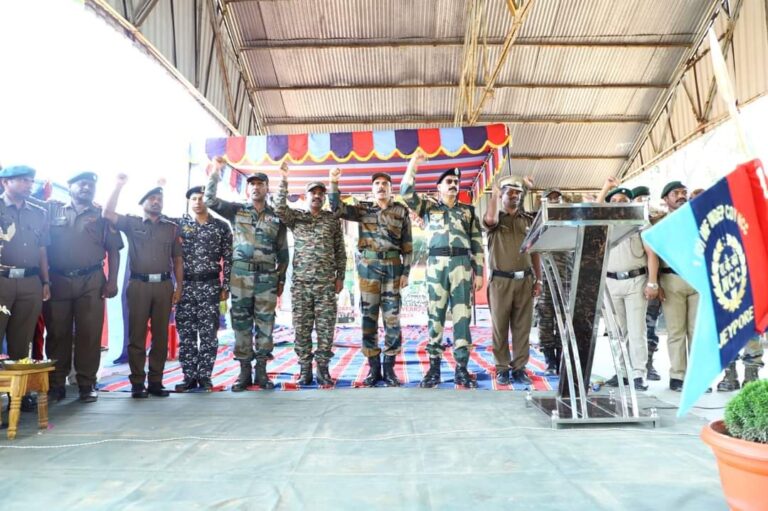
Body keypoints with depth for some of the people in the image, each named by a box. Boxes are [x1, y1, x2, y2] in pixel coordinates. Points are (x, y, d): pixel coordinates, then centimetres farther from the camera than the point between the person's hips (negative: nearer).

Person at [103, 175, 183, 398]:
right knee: (136, 335, 0)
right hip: (139, 285, -2)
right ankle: (137, 382, 7)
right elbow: (108, 213, -7)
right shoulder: (132, 223, 9)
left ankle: (156, 381, 11)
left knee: (161, 335, 4)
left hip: (164, 285, 2)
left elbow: (177, 259, 12)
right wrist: (119, 185, -10)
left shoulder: (172, 228, 13)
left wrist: (179, 286, 4)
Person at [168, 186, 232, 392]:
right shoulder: (178, 223, 8)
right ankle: (189, 376, 14)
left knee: (208, 334, 1)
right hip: (185, 286, 1)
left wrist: (225, 287, -2)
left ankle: (205, 376, 11)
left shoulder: (221, 226, 4)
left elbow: (228, 259, 3)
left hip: (210, 286, -1)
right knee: (185, 334, 5)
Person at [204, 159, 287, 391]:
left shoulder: (277, 217, 10)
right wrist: (216, 171, -2)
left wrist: (281, 279, 8)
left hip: (267, 277, 1)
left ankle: (261, 371, 12)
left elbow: (283, 252, 11)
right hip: (241, 275, 0)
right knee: (241, 323, 3)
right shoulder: (236, 210, 9)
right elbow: (210, 200, 0)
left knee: (265, 324, 3)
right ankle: (244, 371, 11)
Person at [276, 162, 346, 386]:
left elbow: (340, 251, 10)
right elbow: (280, 208, -11)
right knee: (302, 327, 3)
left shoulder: (333, 220, 10)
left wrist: (340, 276, 4)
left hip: (326, 283, 0)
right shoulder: (296, 217, 10)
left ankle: (323, 368, 10)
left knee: (326, 327, 0)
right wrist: (284, 180, -16)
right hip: (301, 282, 0)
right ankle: (305, 369, 12)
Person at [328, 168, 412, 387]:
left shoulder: (401, 211, 8)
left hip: (393, 267, 0)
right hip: (368, 267, 1)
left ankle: (389, 369, 9)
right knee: (369, 317, 2)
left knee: (392, 318, 0)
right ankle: (374, 369, 11)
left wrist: (406, 272, 0)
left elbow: (407, 245, 6)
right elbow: (337, 208, -2)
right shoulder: (362, 209, 10)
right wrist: (334, 182, -11)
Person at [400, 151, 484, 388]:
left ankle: (461, 369, 4)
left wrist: (479, 272, 5)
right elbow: (406, 194, -1)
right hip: (436, 264, 0)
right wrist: (413, 164, -8)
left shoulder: (468, 211, 18)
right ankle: (434, 368, 5)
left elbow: (477, 244, 13)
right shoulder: (428, 208, 16)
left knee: (462, 315, -2)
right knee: (435, 316, 0)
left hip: (462, 264, 1)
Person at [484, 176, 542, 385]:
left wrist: (538, 279, 5)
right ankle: (502, 368, 11)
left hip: (525, 280, 3)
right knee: (500, 326, 3)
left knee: (522, 327, 5)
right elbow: (490, 219, -23)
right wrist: (494, 194, -14)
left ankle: (519, 368, 13)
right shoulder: (496, 218, 5)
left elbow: (535, 252, 12)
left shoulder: (529, 221, 13)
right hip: (500, 280, -2)